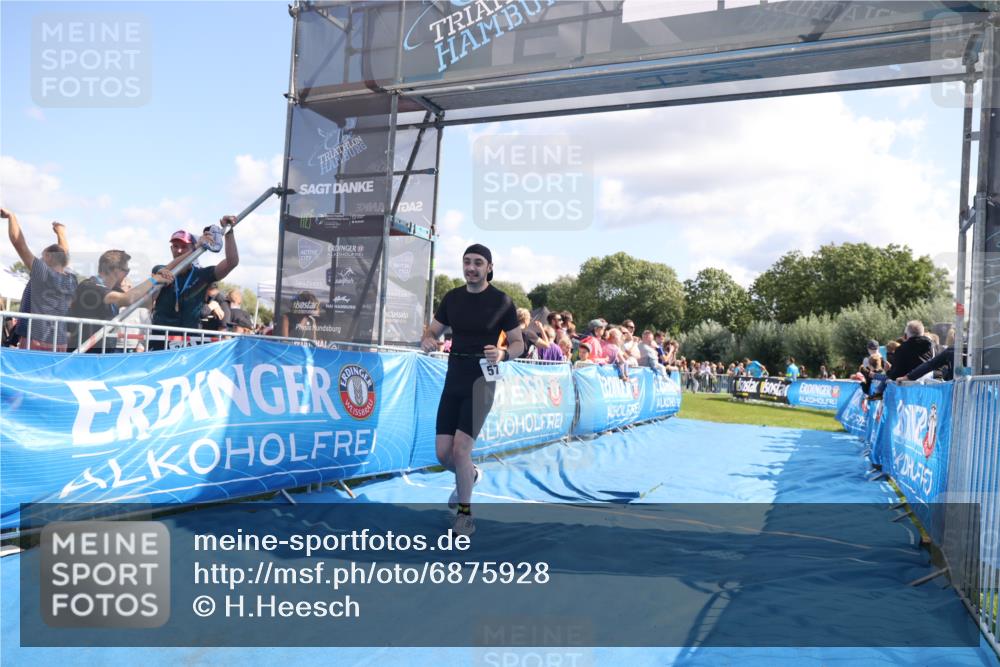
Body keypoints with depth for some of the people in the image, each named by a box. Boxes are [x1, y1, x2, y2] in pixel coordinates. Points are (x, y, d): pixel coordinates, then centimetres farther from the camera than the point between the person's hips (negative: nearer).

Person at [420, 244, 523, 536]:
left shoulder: (501, 301, -6)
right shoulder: (452, 297, 6)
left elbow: (519, 343, -2)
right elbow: (433, 331, 12)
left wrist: (503, 354, -24)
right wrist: (427, 341, -12)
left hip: (481, 380, -5)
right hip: (453, 378, 5)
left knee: (460, 448, -14)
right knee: (443, 452, 4)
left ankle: (465, 513, 7)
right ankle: (470, 475, 39)